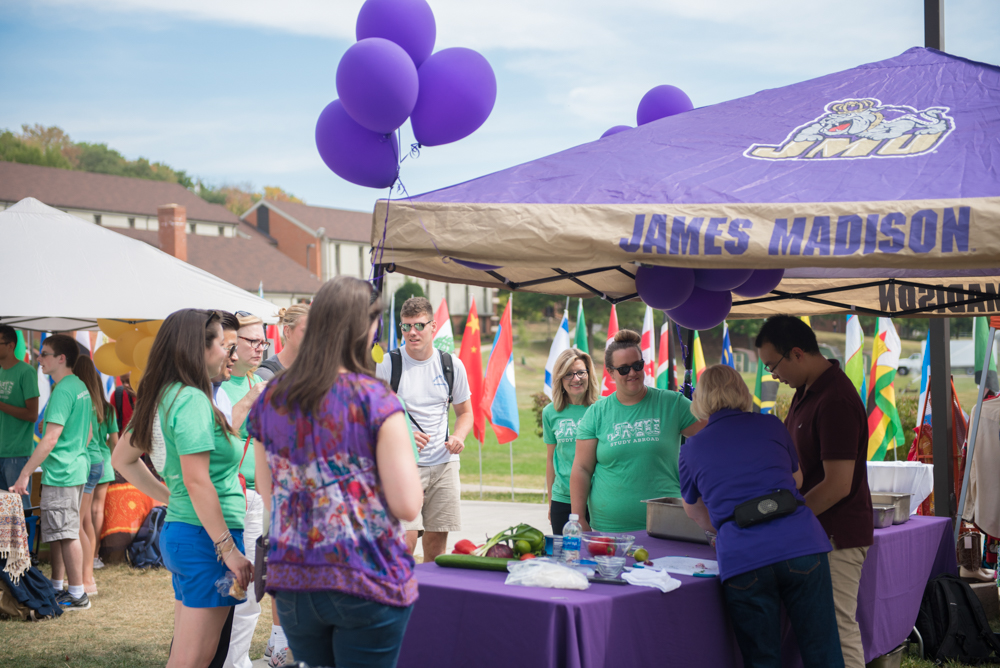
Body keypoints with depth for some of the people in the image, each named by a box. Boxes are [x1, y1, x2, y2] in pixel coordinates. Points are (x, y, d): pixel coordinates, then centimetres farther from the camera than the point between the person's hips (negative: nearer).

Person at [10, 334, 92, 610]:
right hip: (77, 468, 10)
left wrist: (25, 474, -21)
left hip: (60, 473, -10)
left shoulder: (62, 391, -17)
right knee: (57, 533, 18)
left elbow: (51, 438, -23)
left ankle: (78, 595, 2)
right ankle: (56, 588, 27)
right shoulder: (81, 386, 12)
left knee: (66, 534, -3)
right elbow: (87, 433, 20)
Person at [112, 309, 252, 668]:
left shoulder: (164, 396, 12)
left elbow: (122, 458, 22)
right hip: (205, 536, -10)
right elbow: (197, 481, -22)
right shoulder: (192, 400, -16)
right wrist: (229, 549, -19)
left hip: (178, 530, 10)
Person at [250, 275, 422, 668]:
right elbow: (408, 506, -14)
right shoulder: (376, 401, -12)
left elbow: (268, 499, 12)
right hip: (365, 583, -5)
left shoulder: (270, 399, 3)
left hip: (290, 581, 5)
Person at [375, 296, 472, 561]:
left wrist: (459, 436, -5)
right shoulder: (386, 365, -5)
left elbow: (465, 412, 17)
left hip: (444, 463, 4)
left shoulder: (451, 364, 6)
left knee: (437, 540, 7)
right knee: (405, 541, -14)